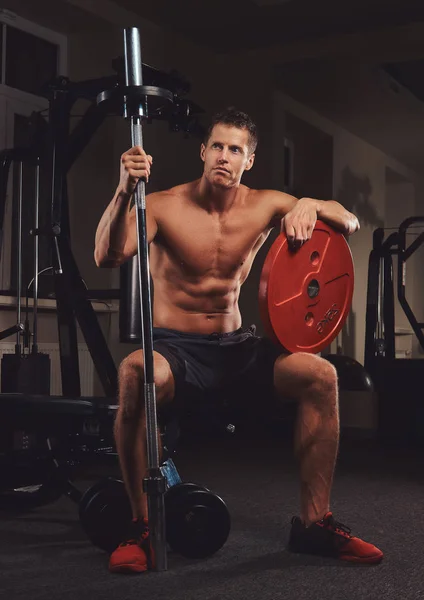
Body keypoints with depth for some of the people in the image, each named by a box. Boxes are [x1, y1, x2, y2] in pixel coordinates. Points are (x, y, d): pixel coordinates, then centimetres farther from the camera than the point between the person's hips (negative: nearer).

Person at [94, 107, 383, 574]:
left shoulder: (264, 206, 1)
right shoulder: (163, 207, -10)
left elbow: (350, 224, 2)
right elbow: (107, 258, -26)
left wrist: (309, 205, -19)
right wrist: (124, 192, -42)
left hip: (235, 346, 4)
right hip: (174, 348, -4)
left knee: (320, 375, -18)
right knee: (136, 373, -38)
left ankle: (314, 524, -6)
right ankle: (142, 527, -22)